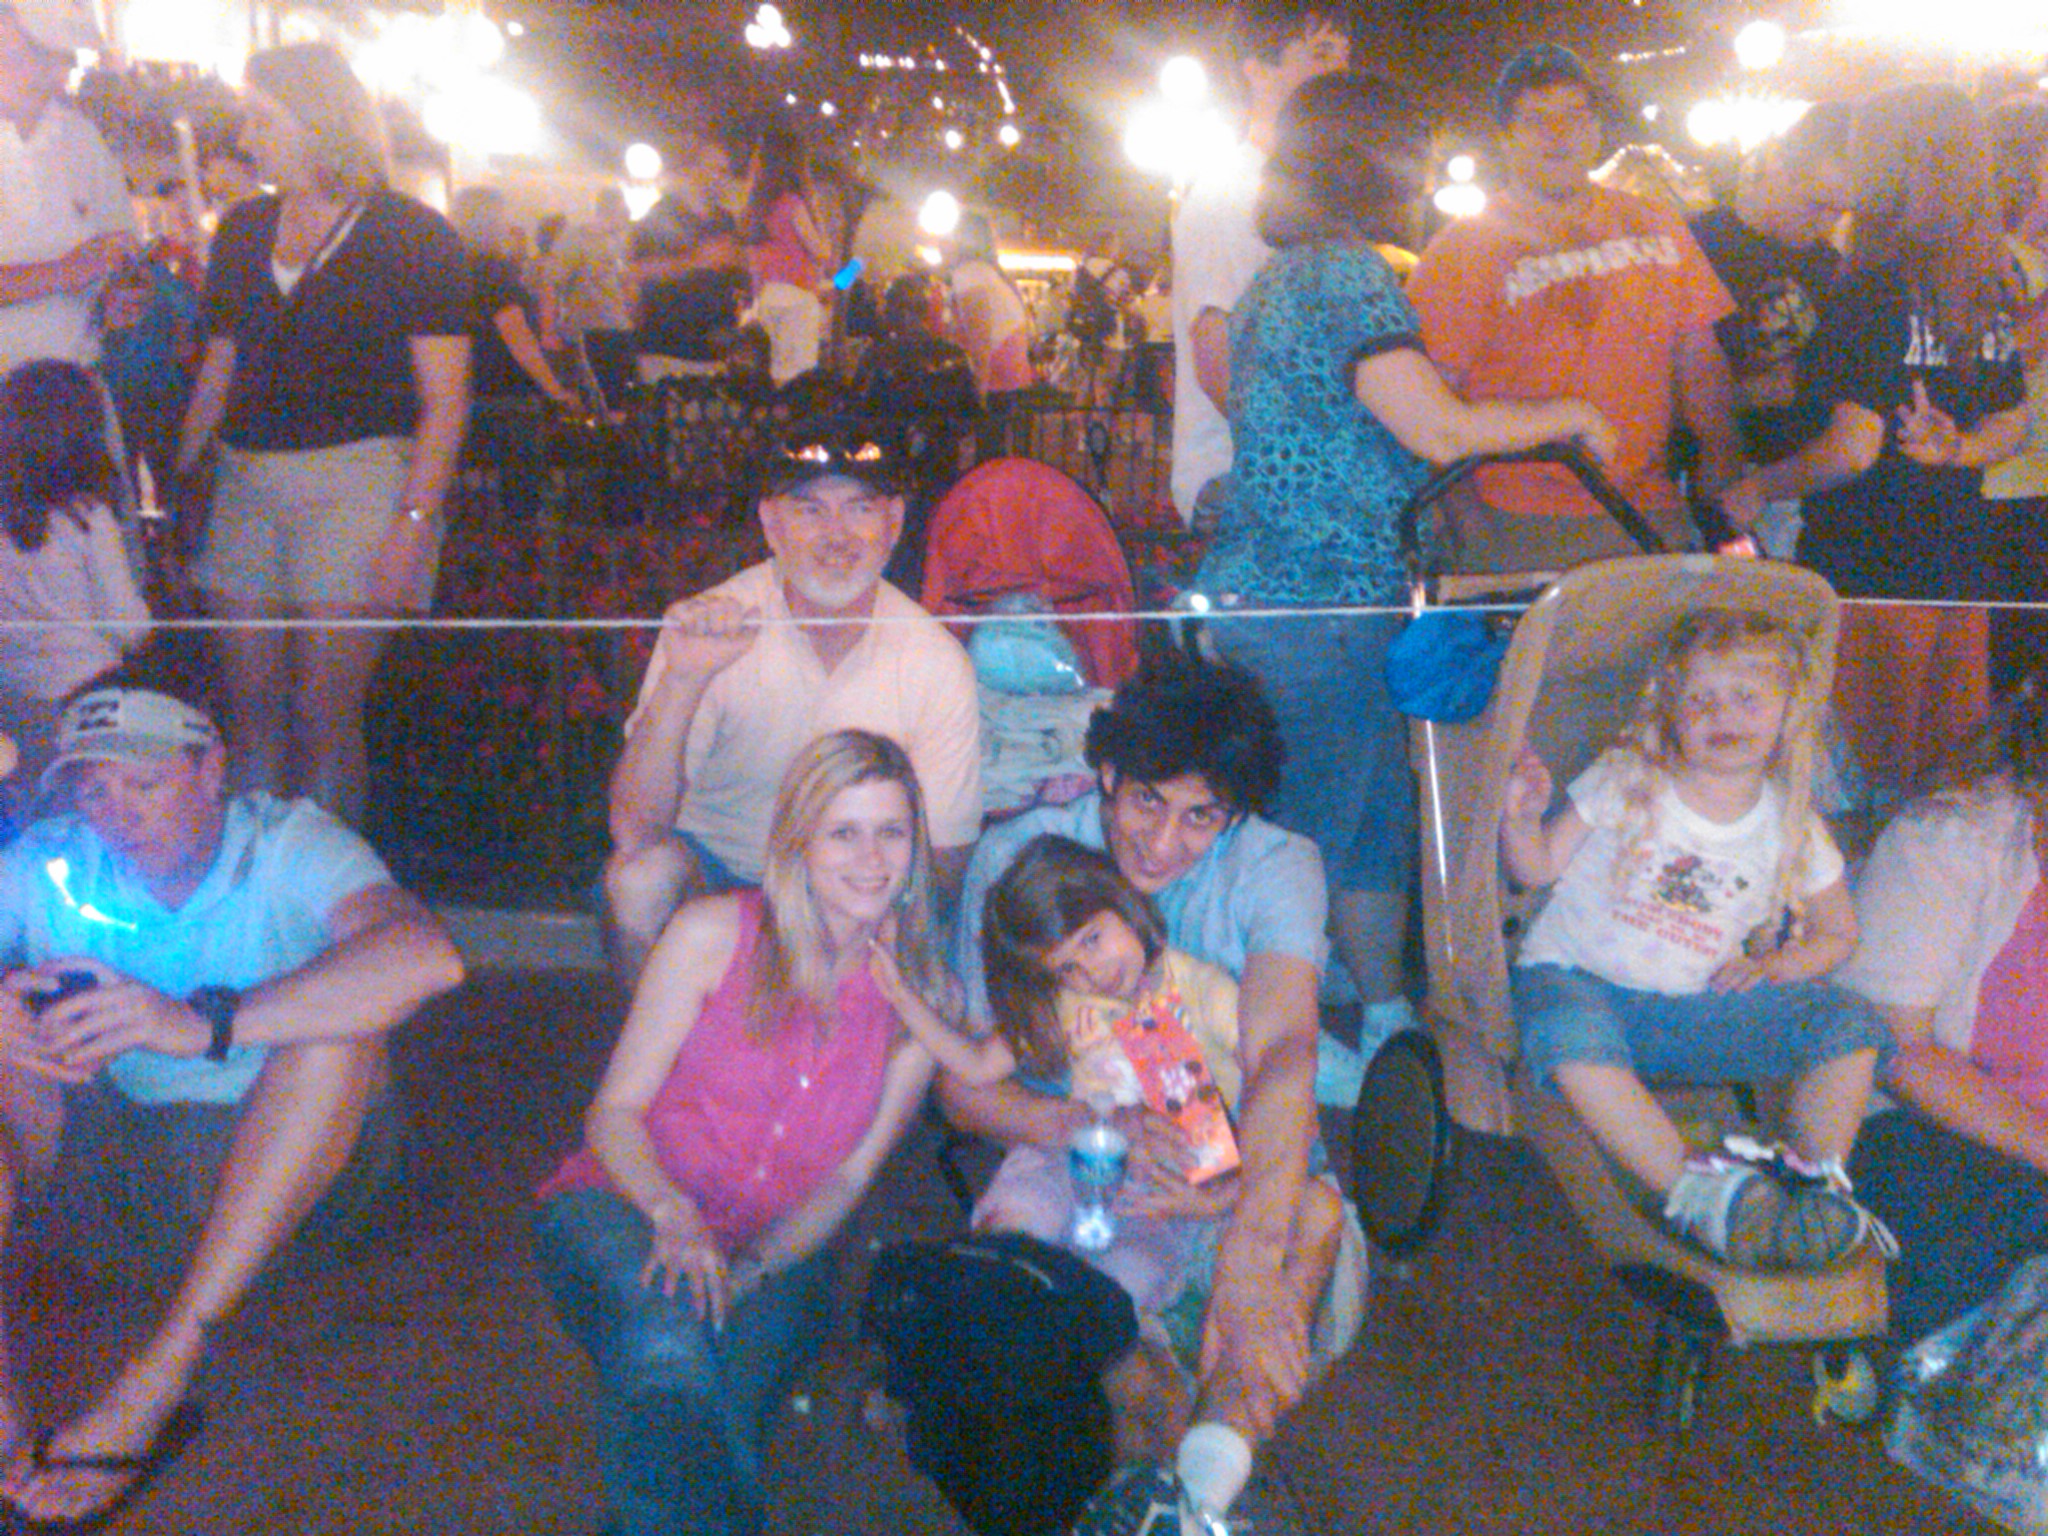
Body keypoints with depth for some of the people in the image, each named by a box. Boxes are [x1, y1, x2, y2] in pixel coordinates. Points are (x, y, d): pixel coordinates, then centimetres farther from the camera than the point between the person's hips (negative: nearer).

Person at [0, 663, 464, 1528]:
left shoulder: (287, 848, -12)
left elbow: (426, 958, -33)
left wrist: (200, 1024, -39)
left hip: (291, 1167, -3)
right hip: (106, 1159, 3)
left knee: (340, 1021, -30)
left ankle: (162, 1373, -31)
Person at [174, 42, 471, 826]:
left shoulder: (412, 236, -1)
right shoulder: (242, 231, 15)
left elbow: (445, 400, -7)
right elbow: (217, 373, 18)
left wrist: (414, 521, -16)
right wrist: (179, 482, 8)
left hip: (357, 481, -5)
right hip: (246, 485, 5)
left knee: (325, 716, -6)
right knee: (252, 712, 6)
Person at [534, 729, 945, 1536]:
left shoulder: (921, 998, 3)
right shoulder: (714, 934, -4)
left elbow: (849, 1176, 4)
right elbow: (614, 1111, -3)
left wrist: (748, 1266, -14)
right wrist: (673, 1216, -23)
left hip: (775, 1251, 2)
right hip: (627, 1205, -1)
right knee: (666, 1330, -36)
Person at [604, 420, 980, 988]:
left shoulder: (935, 661, -12)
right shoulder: (711, 630, -15)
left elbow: (942, 859, -5)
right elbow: (633, 830, -24)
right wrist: (680, 683, -38)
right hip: (711, 863, 0)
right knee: (642, 875, -30)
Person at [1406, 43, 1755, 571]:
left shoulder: (1656, 232, 13)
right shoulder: (1460, 251, -1)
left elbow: (1701, 364, 18)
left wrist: (1726, 470, 8)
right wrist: (1468, 522, -14)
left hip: (1650, 514, 4)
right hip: (1518, 533, -4)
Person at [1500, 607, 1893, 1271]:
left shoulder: (1792, 829, 5)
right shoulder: (1624, 782, -1)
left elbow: (1837, 931, 17)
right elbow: (1539, 867, 1)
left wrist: (1780, 963, -4)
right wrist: (1521, 820, -21)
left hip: (1699, 1003, 3)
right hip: (1578, 976, -3)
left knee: (1852, 1024, -14)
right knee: (1570, 1039, -40)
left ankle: (1819, 1182, -16)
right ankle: (1690, 1187, -38)